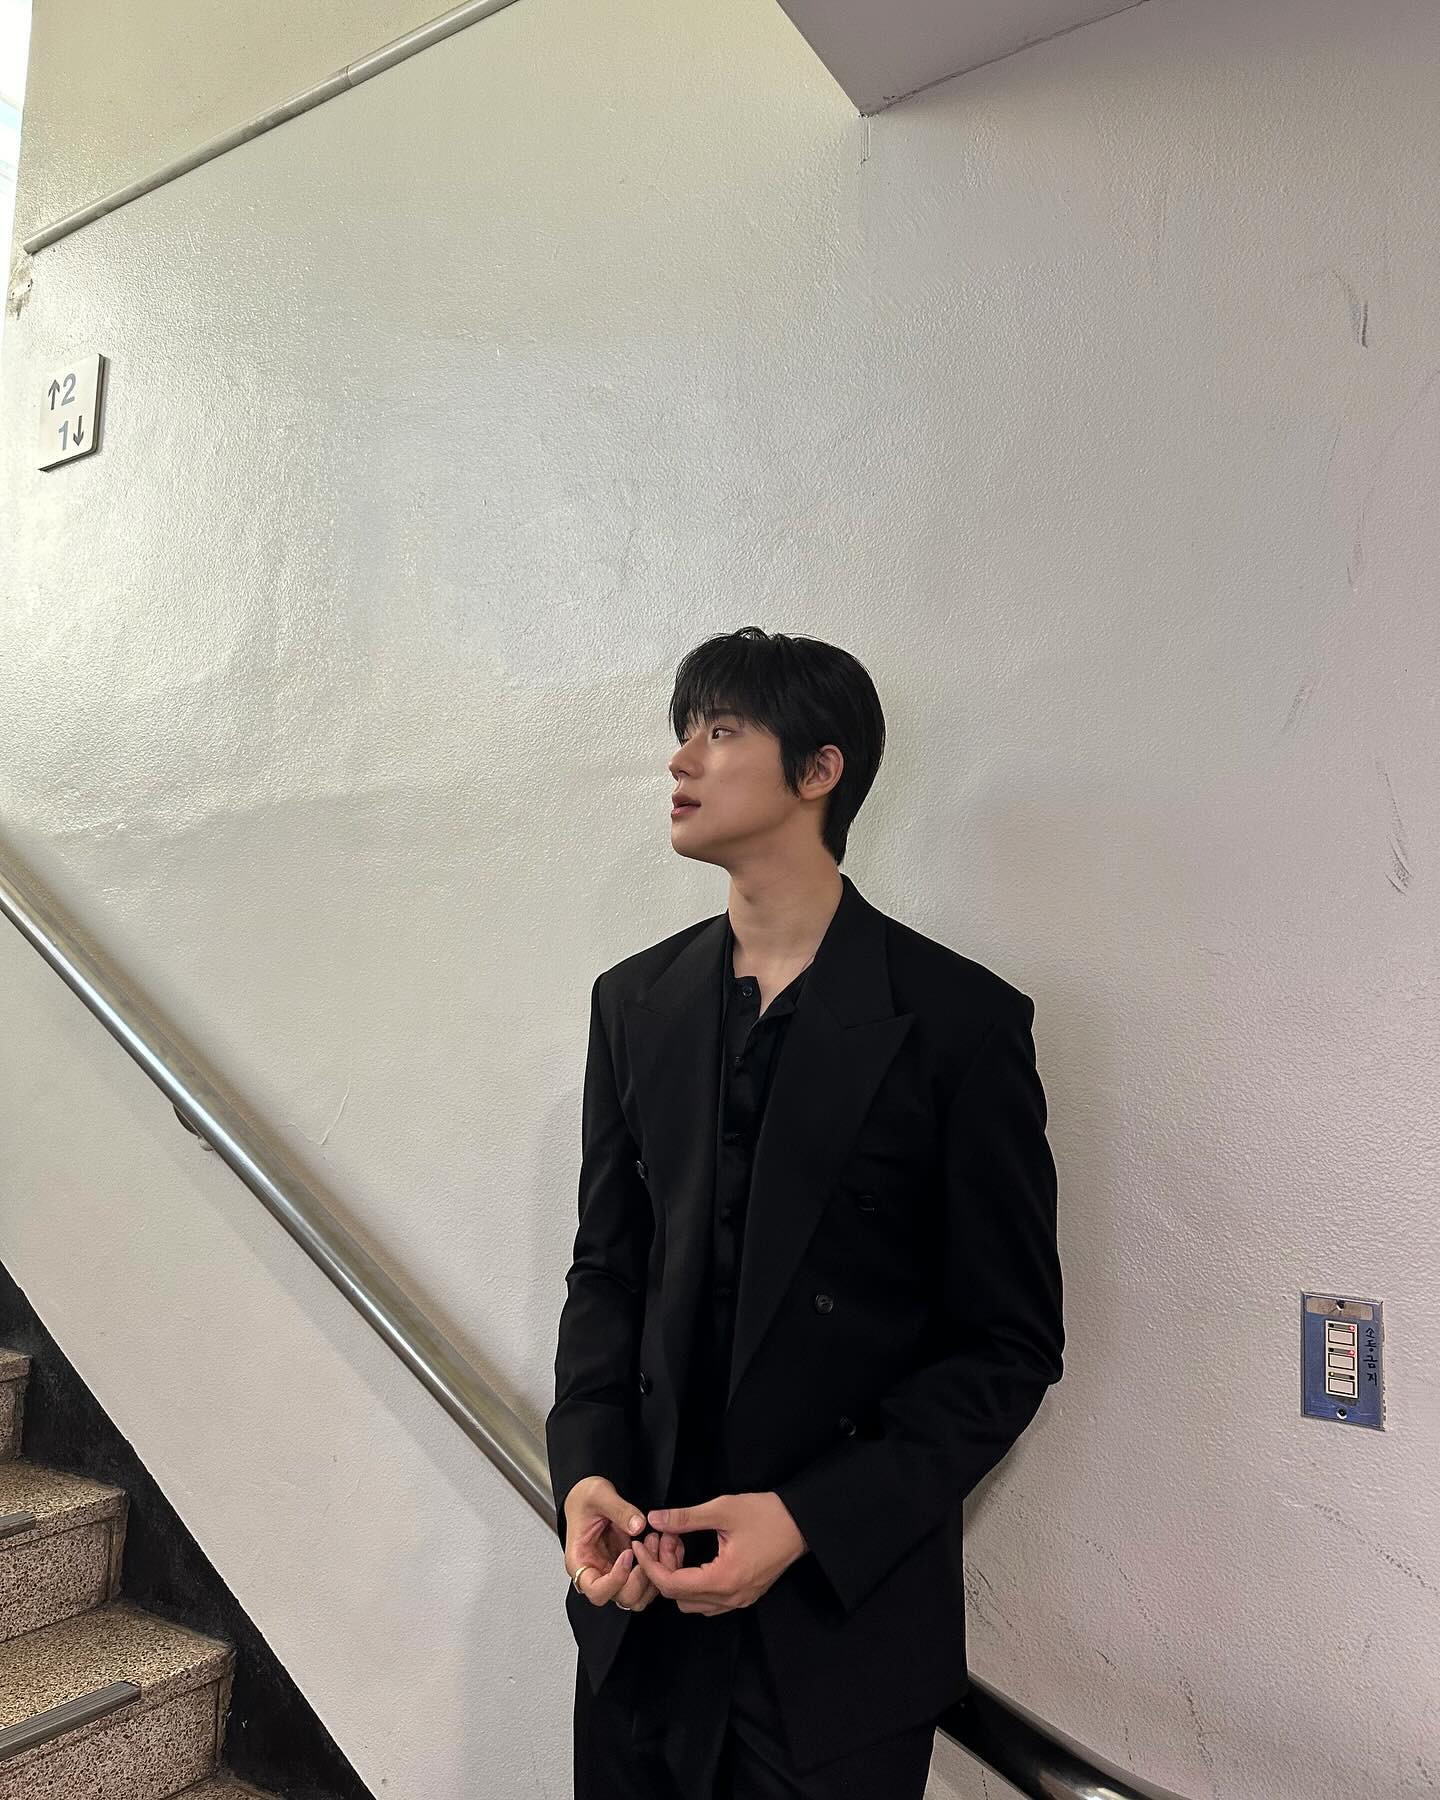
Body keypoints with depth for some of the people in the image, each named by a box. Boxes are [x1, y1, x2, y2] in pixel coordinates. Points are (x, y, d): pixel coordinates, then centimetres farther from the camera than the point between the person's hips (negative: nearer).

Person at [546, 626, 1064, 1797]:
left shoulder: (960, 1019, -13)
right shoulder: (635, 1000, 2)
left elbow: (1010, 1343, -10)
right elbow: (607, 1267, 7)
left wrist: (811, 1521, -17)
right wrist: (585, 1469, -7)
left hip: (844, 1614, -4)